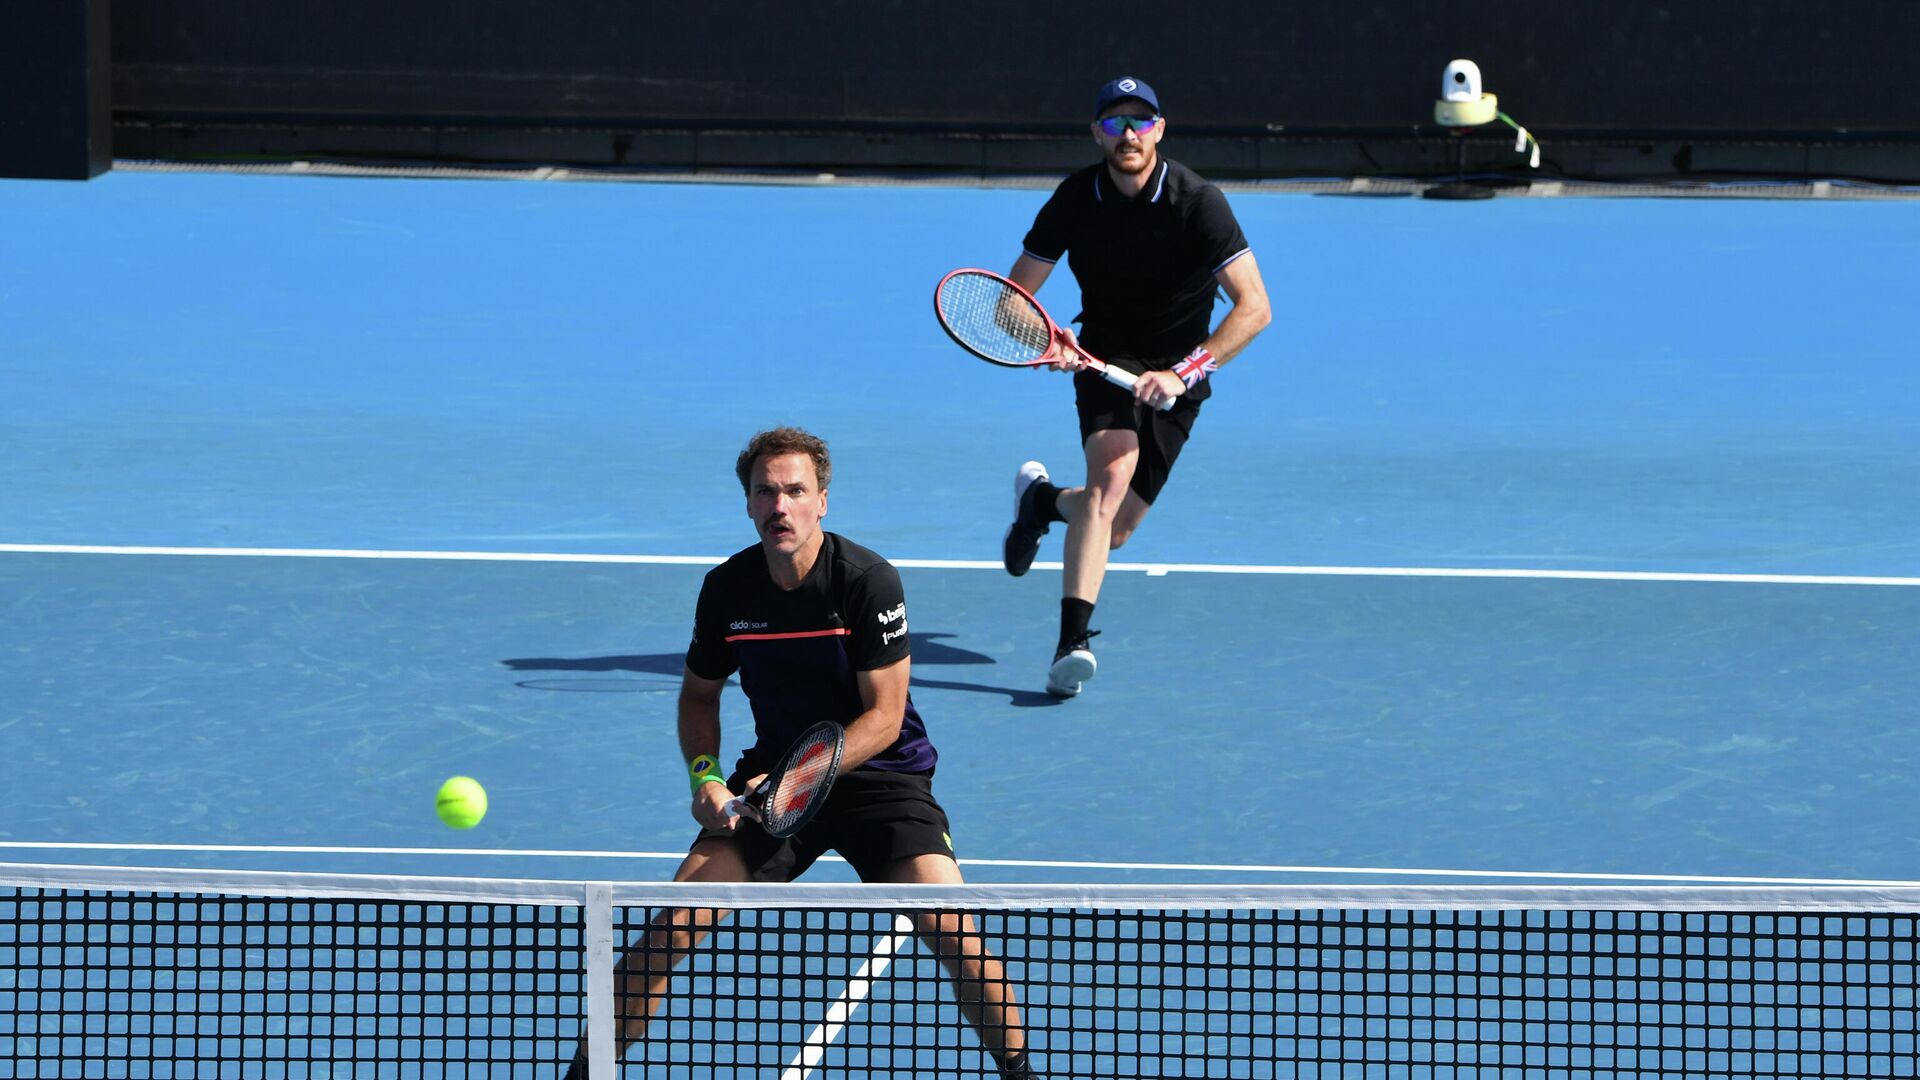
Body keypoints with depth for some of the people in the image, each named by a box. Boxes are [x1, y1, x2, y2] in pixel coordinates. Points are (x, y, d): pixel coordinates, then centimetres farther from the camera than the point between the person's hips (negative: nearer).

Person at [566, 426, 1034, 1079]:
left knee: (952, 929, -21)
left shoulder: (868, 582, -16)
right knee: (674, 924, -13)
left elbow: (884, 716, -15)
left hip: (881, 774, -3)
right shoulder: (727, 589, -4)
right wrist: (705, 776, -5)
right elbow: (699, 693, 13)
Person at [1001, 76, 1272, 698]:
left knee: (1113, 531, 1)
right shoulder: (1075, 200, -10)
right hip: (1105, 359, 0)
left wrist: (1184, 373, -31)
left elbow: (1254, 307, -22)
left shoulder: (1197, 202, -18)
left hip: (1175, 373, 0)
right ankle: (1073, 642, -38)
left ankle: (1041, 498, 38)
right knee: (1112, 471, -30)